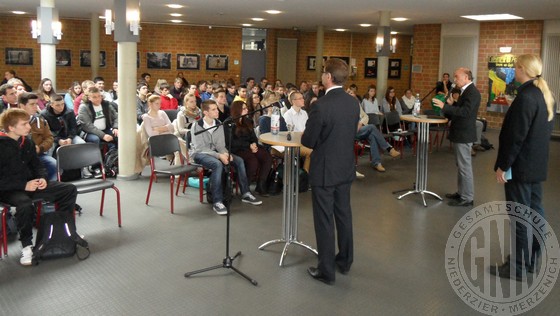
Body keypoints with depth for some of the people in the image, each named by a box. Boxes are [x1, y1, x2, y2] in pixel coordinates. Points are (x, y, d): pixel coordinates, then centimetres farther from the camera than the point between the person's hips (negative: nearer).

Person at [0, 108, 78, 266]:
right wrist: (24, 185, -24)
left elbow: (37, 165, 16)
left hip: (31, 184, 7)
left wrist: (42, 178, -6)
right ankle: (27, 245, -22)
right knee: (24, 203, -41)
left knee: (69, 190, -1)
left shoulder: (27, 142, 5)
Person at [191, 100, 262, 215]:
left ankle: (245, 194, -3)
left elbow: (220, 145, 1)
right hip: (200, 154, -6)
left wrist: (225, 153, -23)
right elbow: (200, 148, -20)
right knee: (218, 164, -36)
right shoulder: (197, 126, -15)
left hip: (215, 152, 6)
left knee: (239, 160, -12)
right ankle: (217, 202, -34)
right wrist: (219, 155, -30)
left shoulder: (219, 124, 2)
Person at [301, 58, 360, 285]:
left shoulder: (321, 106, -22)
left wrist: (305, 136, 6)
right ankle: (345, 261, 34)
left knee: (324, 221, 4)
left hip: (325, 171, -7)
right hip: (346, 168, 7)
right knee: (343, 215, 19)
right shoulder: (354, 103, 0)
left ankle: (326, 271, 13)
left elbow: (308, 141, -16)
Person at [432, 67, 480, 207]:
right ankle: (461, 192, 27)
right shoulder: (467, 91, 14)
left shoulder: (472, 92, -17)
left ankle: (467, 198, 2)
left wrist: (445, 106, -30)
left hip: (463, 135, -10)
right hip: (460, 133, 10)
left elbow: (465, 111, -28)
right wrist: (452, 104, 2)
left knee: (465, 167, -4)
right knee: (461, 166, 17)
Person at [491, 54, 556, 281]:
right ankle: (532, 260, 27)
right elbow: (545, 130, 15)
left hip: (521, 166, -9)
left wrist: (502, 165, -16)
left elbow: (516, 136, -22)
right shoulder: (546, 95, 8)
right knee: (535, 213, 15)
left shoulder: (525, 97, -21)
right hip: (537, 164, 9)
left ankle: (518, 267, 6)